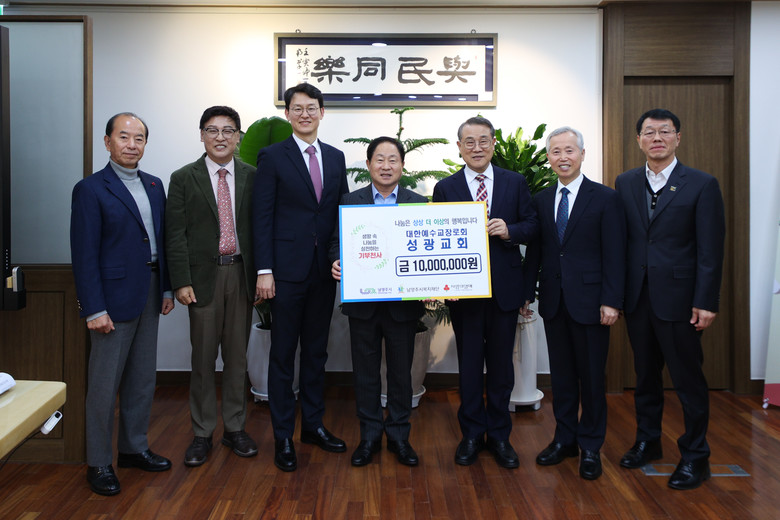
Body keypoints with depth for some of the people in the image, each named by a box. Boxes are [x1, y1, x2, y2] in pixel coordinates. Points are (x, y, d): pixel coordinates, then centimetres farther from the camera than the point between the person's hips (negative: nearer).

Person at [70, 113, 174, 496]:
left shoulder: (154, 186, 11)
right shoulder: (90, 189, -8)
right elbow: (84, 255, -12)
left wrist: (166, 288, 9)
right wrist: (95, 309, -16)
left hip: (149, 296, 7)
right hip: (113, 298, -6)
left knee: (143, 378, 15)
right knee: (105, 382, 3)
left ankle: (134, 448, 30)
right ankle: (98, 463, 17)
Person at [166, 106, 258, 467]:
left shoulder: (252, 177, 7)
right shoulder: (183, 179, 1)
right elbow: (175, 235, -3)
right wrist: (181, 282, -10)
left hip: (241, 274, 2)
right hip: (204, 276, -2)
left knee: (237, 356, 11)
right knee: (203, 358, 5)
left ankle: (235, 428, 25)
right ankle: (202, 434, 19)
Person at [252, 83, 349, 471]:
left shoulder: (335, 158, 12)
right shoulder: (272, 157, -1)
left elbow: (342, 212, 13)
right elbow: (262, 217, -6)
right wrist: (264, 270, -12)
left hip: (325, 271, 5)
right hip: (287, 270, -4)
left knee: (316, 351, 13)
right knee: (283, 355, 4)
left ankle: (313, 425, 27)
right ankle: (283, 436, 15)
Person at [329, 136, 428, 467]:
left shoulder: (419, 204, 4)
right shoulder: (349, 202, 5)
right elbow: (337, 244, 3)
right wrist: (336, 264, -18)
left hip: (403, 302, 0)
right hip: (362, 302, 0)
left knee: (401, 371, 10)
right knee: (365, 370, 10)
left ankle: (399, 435, 26)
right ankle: (369, 435, 25)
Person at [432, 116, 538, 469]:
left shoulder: (515, 183, 6)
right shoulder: (445, 188, 3)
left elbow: (533, 226, 6)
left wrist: (509, 231, -15)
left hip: (504, 287, 1)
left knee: (501, 364, 10)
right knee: (469, 363, 9)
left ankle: (499, 436, 25)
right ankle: (471, 434, 24)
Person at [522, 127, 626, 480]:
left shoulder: (605, 198, -3)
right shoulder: (541, 200, 9)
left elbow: (614, 254, -7)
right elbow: (534, 251, 11)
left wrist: (611, 300, -13)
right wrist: (527, 293, 7)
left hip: (589, 301, -4)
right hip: (553, 301, 4)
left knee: (592, 376, 5)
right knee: (561, 374, 12)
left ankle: (590, 447, 19)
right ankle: (565, 439, 26)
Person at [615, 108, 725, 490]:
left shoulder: (702, 185, -4)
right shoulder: (625, 183, 7)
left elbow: (711, 250, -7)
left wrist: (706, 302, -12)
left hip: (678, 299, -4)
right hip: (637, 297, 4)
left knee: (688, 379, 5)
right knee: (645, 374, 16)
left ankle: (695, 456, 20)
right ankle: (647, 441, 33)